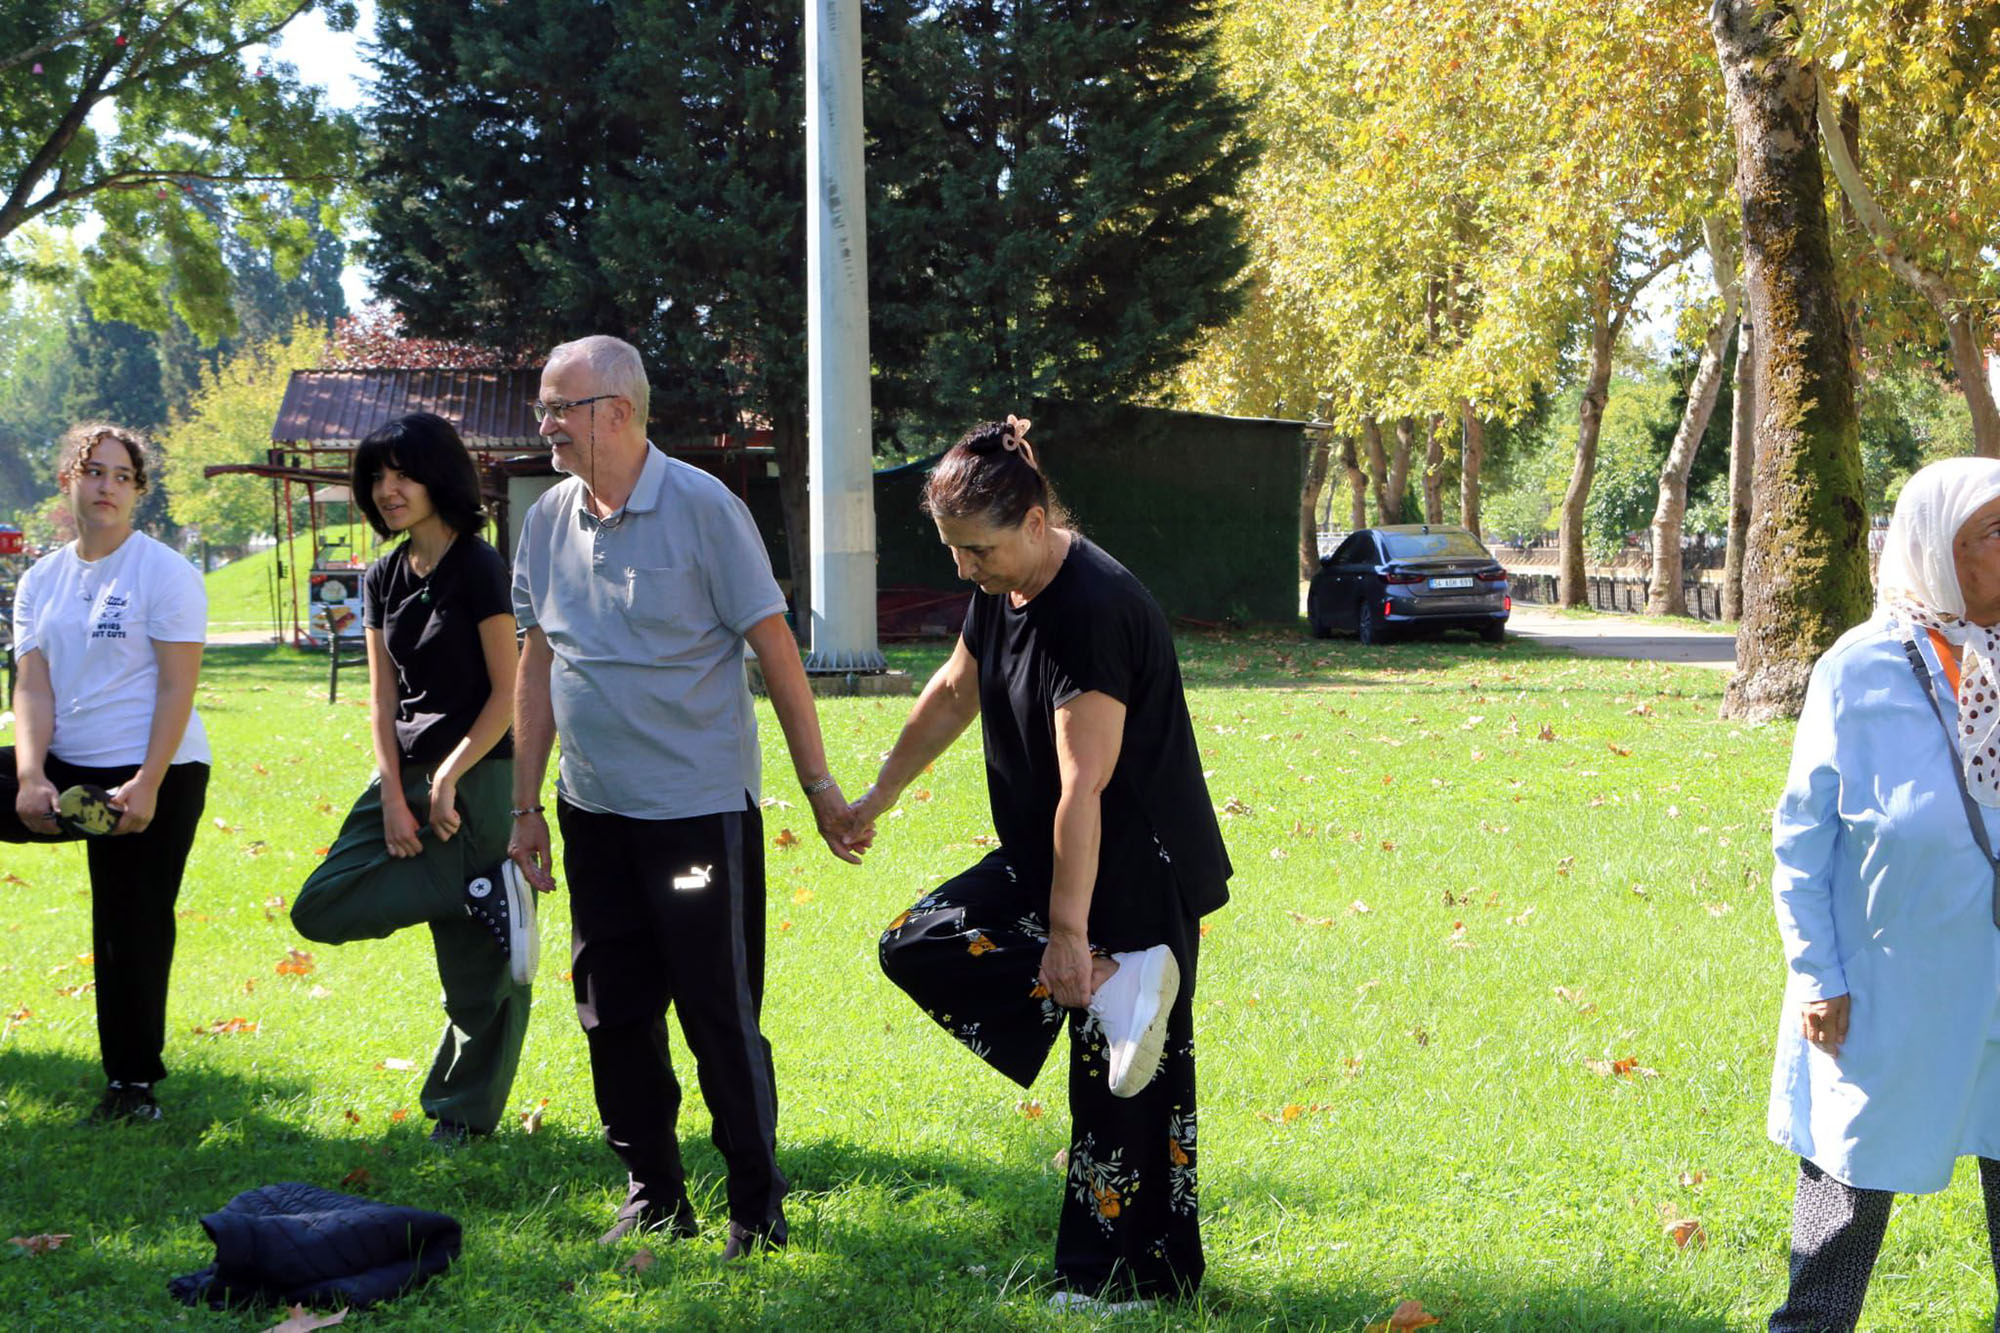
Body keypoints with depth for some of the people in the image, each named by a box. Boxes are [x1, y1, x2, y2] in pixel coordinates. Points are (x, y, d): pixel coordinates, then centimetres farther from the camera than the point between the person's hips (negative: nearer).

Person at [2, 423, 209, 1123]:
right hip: (63, 770, 5)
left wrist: (147, 785, -18)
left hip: (154, 774, -5)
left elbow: (177, 688, -10)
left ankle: (134, 1083, 12)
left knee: (133, 928, -1)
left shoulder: (165, 573, -5)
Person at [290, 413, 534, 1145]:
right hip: (407, 771, 7)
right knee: (322, 907, -6)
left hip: (476, 774, -7)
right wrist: (393, 799, -4)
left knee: (476, 958, -3)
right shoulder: (384, 578, 10)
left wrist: (449, 780, -16)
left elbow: (507, 693, -12)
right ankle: (482, 893, -4)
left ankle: (464, 1108, 10)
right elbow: (383, 698, 7)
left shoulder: (478, 568, -11)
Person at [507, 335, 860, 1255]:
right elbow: (536, 667, 13)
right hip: (594, 810, 6)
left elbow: (775, 651, -7)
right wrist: (524, 806, 12)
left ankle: (757, 1207, 10)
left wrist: (819, 784, -6)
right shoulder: (547, 522, 6)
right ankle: (652, 1196, 24)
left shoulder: (703, 508, -10)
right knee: (613, 1014, 11)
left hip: (700, 807, -6)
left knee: (720, 1014, -2)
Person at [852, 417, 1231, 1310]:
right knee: (916, 946, -3)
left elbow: (1082, 785, -28)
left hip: (1139, 873, -9)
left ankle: (1137, 1277, 5)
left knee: (1122, 1086, -5)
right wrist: (875, 801, 27)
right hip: (1044, 857, 9)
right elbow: (951, 697, 20)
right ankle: (1110, 985, -11)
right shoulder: (1002, 590, 3)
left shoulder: (1095, 609, -26)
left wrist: (1068, 928, -27)